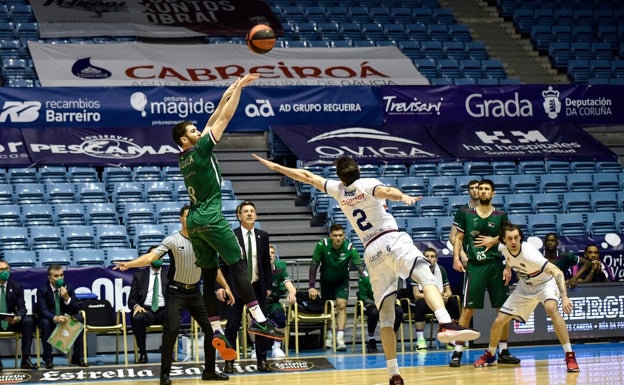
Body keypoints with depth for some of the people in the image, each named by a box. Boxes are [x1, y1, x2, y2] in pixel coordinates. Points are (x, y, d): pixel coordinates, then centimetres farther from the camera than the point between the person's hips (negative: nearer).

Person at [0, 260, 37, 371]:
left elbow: (22, 308, -1)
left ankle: (25, 359, -24)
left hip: (11, 321, 3)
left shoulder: (16, 286, 4)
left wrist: (18, 317, -26)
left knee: (28, 321, -25)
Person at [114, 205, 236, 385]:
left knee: (210, 328, 2)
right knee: (172, 329, -17)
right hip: (175, 291, -5)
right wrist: (129, 264, -37)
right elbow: (151, 256, -22)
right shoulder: (173, 240, -11)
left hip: (195, 292, 5)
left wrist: (226, 287, 9)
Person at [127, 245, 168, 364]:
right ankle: (142, 353, -21)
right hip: (145, 310, 0)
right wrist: (136, 306, -15)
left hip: (164, 310, 0)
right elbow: (131, 299, 9)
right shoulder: (139, 275, 14)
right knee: (137, 318, -37)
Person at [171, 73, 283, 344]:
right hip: (210, 218, -8)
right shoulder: (200, 149, -6)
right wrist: (238, 88, 0)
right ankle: (258, 319, -20)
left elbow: (212, 122, 22)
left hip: (194, 220, 8)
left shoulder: (184, 159, 15)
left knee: (208, 272, 9)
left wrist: (226, 97, 24)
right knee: (238, 264, -11)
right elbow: (225, 119, -6)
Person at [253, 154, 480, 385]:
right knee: (427, 278, -23)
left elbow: (307, 177, 27)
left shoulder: (337, 190, 15)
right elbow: (386, 191, -21)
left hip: (372, 251, 4)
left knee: (385, 314, 7)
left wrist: (275, 166, 39)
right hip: (392, 239, -4)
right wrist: (403, 196, -42)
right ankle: (446, 324, -52)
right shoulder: (368, 184, 3)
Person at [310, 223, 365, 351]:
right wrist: (312, 287, -21)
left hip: (342, 280, -1)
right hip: (326, 279, 1)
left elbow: (359, 266, -30)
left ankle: (340, 339, -21)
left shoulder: (349, 248, -26)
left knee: (341, 305, -16)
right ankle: (329, 336, 20)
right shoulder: (322, 245, -25)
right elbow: (314, 266, -18)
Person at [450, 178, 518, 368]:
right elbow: (459, 238, 8)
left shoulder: (501, 216, 7)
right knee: (468, 309, -7)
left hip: (496, 265, 2)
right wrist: (457, 257, -7)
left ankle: (503, 351, 15)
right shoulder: (465, 214, 6)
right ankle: (457, 352, -3)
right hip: (474, 265, -2)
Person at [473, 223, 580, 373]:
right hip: (524, 287, 6)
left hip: (545, 283, -6)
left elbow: (557, 272, -43)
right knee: (498, 322, 2)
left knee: (551, 308, -39)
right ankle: (489, 356, 31)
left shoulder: (529, 253, -36)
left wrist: (564, 297, -54)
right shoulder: (504, 248, -17)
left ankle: (570, 356, -34)